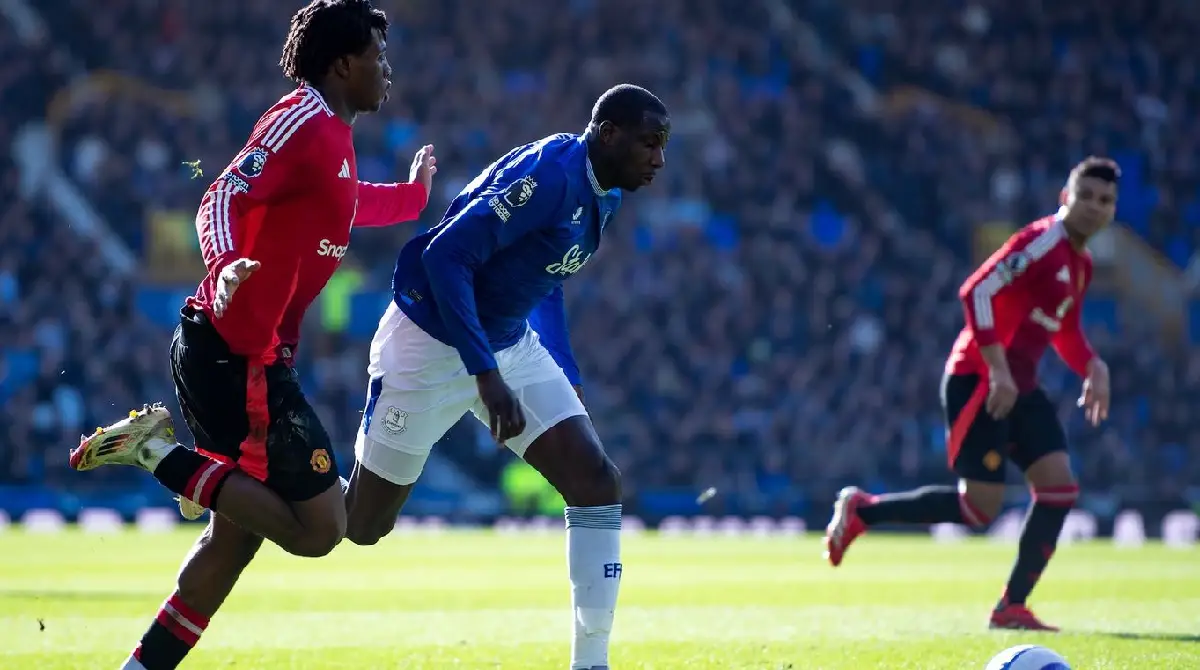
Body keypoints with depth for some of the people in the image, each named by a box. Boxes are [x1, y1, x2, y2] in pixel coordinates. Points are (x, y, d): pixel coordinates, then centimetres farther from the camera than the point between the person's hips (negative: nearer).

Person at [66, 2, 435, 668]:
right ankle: (159, 452, -10)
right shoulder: (304, 121, -12)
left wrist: (414, 192, 59)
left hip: (245, 357, 10)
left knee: (236, 533, 13)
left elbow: (348, 204, 42)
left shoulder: (329, 134, 18)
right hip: (238, 356, -10)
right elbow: (221, 200, -24)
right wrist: (224, 266, -43)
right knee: (318, 528, -12)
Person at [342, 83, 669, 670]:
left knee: (597, 484, -7)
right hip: (431, 346, -8)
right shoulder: (548, 173, -25)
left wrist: (568, 378, 15)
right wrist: (486, 376, -33)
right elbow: (446, 255, -29)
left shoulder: (604, 196, 4)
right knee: (361, 525, 2)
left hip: (511, 347, 8)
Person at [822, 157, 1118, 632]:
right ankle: (861, 510, 7)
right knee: (980, 508, -10)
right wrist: (997, 369, -26)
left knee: (1060, 485, -5)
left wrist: (1093, 369, 9)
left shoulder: (1080, 264, 15)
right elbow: (977, 292, -22)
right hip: (978, 380, -9)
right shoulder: (1043, 241, -14)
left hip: (1018, 387, 9)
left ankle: (1012, 606, -1)